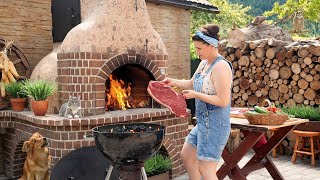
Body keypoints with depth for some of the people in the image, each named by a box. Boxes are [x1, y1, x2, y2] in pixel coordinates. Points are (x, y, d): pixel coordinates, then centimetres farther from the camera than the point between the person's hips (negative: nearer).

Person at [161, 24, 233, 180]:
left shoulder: (221, 67, -21)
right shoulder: (204, 63, 8)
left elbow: (223, 101, -25)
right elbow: (192, 84, 21)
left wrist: (196, 95, -22)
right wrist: (173, 82, 6)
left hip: (214, 124, -10)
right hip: (203, 122, 10)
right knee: (187, 156, 20)